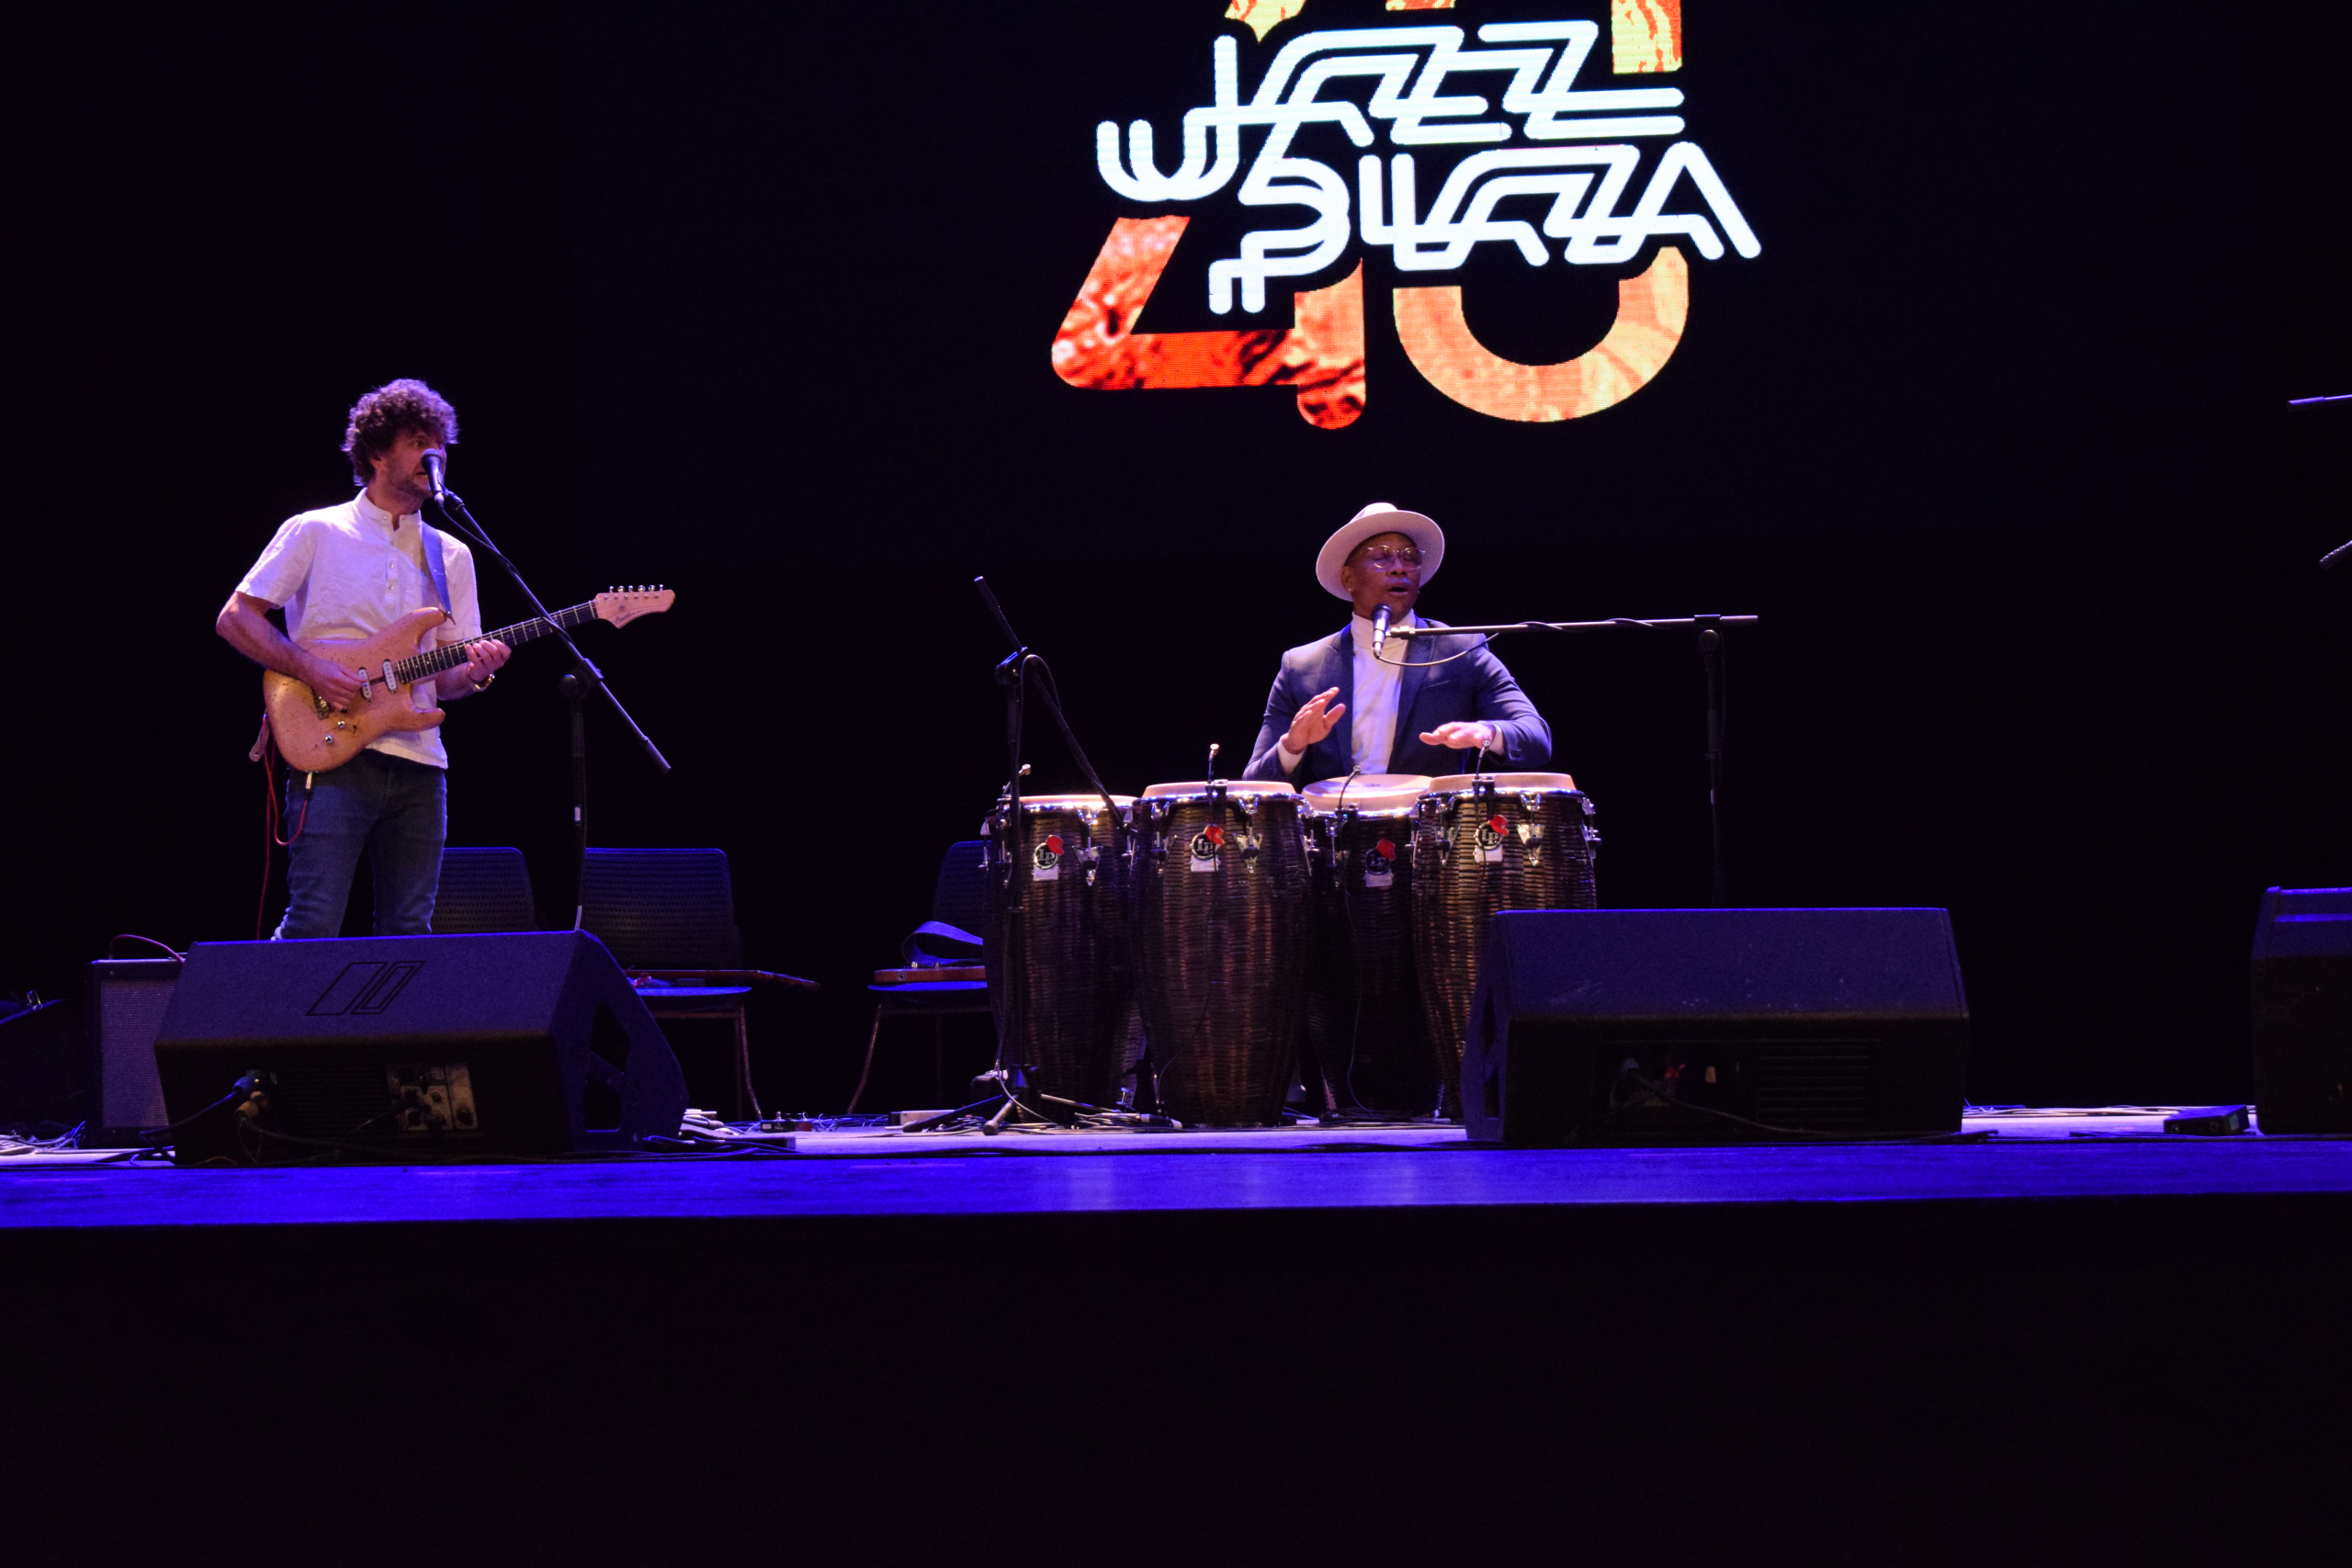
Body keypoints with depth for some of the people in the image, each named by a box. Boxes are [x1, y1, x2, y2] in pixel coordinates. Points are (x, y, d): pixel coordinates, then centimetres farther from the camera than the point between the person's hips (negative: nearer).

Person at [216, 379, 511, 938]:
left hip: (418, 765, 5)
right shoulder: (314, 534, 4)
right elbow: (234, 619, 1)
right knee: (314, 924, -13)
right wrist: (311, 670, -11)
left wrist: (473, 671, -8)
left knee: (408, 934, 2)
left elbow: (445, 679, 16)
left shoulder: (450, 556, 16)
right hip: (333, 755, -5)